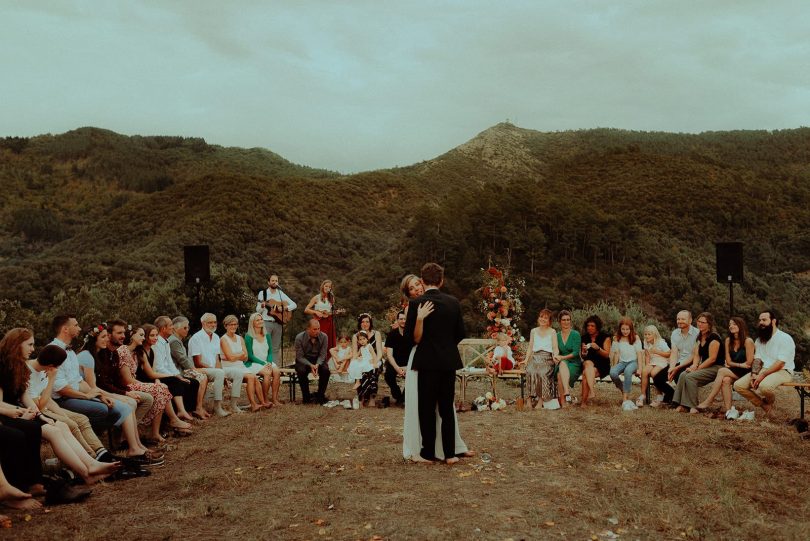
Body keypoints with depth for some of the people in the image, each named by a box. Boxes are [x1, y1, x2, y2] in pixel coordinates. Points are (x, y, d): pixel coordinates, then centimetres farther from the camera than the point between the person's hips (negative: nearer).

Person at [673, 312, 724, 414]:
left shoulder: (713, 337, -13)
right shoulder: (700, 337, 15)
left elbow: (712, 359, -17)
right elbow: (697, 355, 12)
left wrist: (697, 368, -15)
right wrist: (694, 366, -8)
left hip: (716, 368, -8)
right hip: (704, 367, 8)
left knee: (690, 377, -26)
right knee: (683, 375, -16)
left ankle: (693, 407, -21)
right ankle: (682, 405, -20)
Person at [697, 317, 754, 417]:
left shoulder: (748, 341, -11)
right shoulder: (728, 340, 8)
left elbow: (749, 364, -11)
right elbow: (728, 361, 7)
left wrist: (734, 365, -5)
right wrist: (740, 365, -8)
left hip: (746, 373, -5)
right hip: (733, 372, 5)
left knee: (722, 371, -26)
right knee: (726, 380, -28)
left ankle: (708, 401, -28)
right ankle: (728, 409, -31)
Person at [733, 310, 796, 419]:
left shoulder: (785, 338, -10)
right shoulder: (760, 339, 15)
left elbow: (780, 363, -18)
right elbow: (757, 359, 8)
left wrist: (763, 375, -23)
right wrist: (754, 374, -11)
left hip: (783, 371, -7)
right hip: (764, 370, 7)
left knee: (764, 386, -38)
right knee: (738, 385, -12)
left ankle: (770, 401, -1)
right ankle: (766, 407, 0)